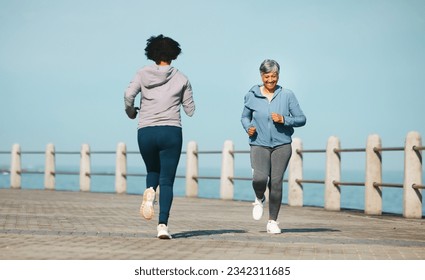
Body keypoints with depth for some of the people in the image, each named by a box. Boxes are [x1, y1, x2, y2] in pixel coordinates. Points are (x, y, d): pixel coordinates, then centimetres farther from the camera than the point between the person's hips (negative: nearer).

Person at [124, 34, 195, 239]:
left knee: (153, 171, 26)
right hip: (171, 132, -1)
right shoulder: (181, 79, 6)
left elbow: (128, 95, -9)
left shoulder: (143, 74, 5)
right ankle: (163, 224, -15)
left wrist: (131, 112, 10)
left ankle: (150, 192, -8)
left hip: (146, 132, 1)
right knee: (167, 181, 1)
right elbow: (190, 110, 9)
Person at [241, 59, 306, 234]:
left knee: (276, 182, -5)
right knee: (260, 178, -22)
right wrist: (248, 127, -4)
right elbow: (245, 117, 17)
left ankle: (273, 221, 11)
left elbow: (301, 119, 3)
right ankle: (259, 200, 14)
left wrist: (284, 120, -13)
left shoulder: (287, 95, 1)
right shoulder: (252, 96, 3)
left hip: (282, 145, 0)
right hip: (259, 145, 0)